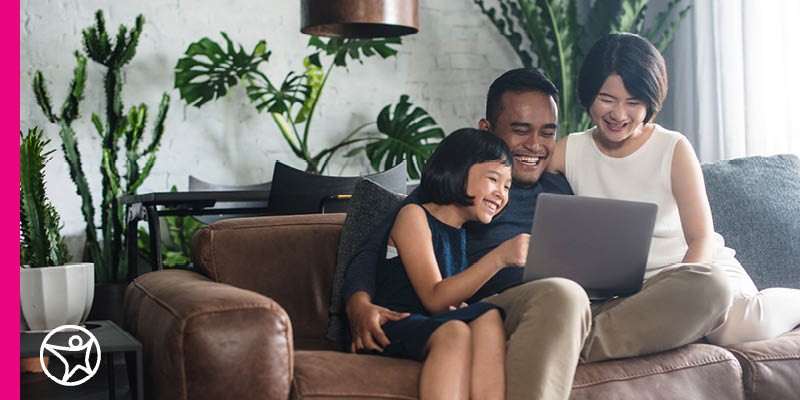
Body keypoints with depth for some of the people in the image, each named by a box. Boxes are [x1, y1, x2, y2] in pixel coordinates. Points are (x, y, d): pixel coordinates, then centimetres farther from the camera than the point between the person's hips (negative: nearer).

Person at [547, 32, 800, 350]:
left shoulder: (675, 149, -1)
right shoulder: (568, 152, 7)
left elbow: (702, 239, -6)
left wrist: (677, 293, -21)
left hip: (703, 268, -2)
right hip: (627, 291, 2)